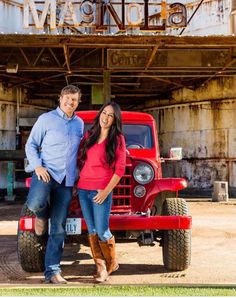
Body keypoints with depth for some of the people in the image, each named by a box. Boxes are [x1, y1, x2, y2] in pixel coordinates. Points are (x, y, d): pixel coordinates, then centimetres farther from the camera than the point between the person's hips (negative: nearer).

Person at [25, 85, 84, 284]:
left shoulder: (79, 123, 15)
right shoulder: (46, 119, 1)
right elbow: (31, 145, 2)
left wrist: (78, 174, 12)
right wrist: (37, 166, -13)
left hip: (67, 180, 4)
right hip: (46, 173, -4)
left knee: (58, 228, 3)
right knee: (36, 203, -35)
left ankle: (52, 271, 10)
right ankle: (42, 215, 4)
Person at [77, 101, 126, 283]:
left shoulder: (118, 139, -3)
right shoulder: (89, 136, 11)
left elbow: (120, 169, -6)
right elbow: (80, 159, 19)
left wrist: (106, 191, -13)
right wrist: (75, 183, 10)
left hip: (101, 191, -5)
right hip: (83, 190, 5)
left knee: (102, 232, -3)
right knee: (92, 231, 7)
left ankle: (112, 263, 21)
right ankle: (101, 267, 17)